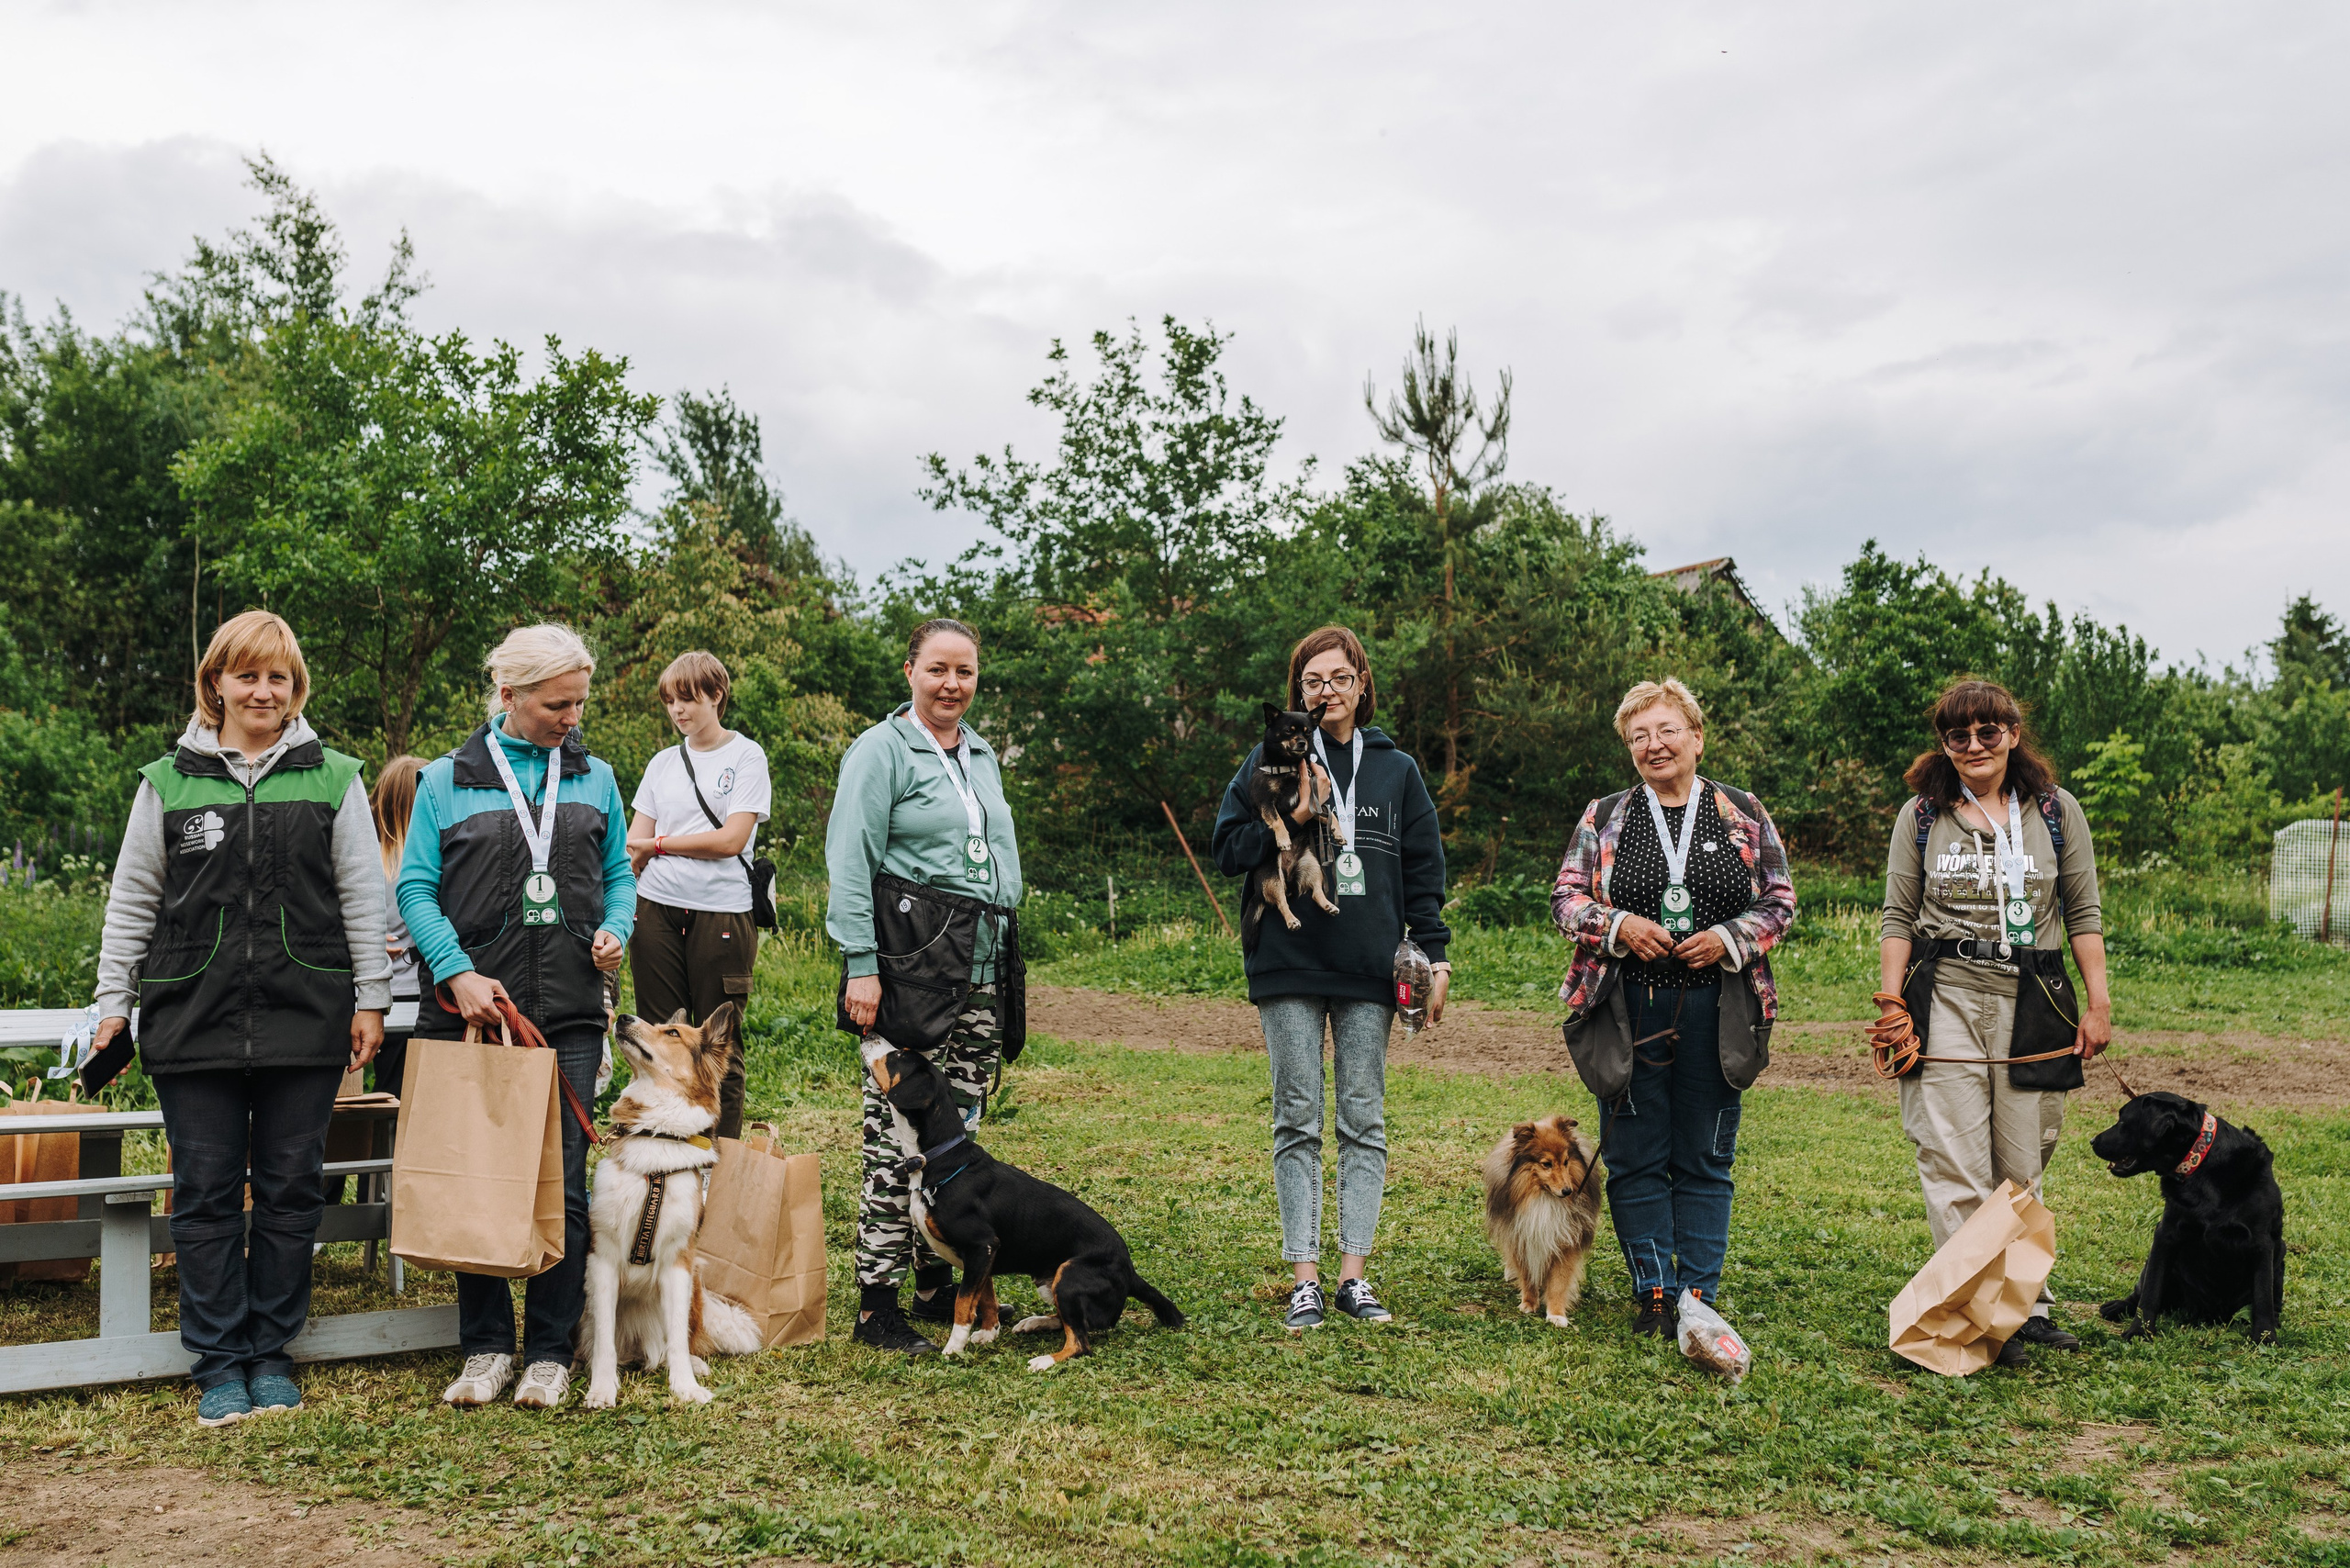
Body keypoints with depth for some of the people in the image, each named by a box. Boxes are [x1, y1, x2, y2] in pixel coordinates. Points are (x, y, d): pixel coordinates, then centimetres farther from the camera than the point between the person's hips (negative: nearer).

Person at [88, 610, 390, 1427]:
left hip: (305, 1020, 0)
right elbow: (131, 902, 11)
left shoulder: (334, 779, 7)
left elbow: (363, 897, 6)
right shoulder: (168, 782, 8)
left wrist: (371, 998, 2)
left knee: (290, 1190, 6)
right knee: (206, 1193, 4)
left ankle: (272, 1354, 18)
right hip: (193, 1022, 0)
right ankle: (219, 1365, 14)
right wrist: (114, 1005, 7)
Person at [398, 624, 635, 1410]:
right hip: (470, 1007, -1)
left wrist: (615, 930, -2)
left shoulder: (595, 778, 12)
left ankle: (550, 1352, 10)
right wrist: (457, 971, -12)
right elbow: (416, 888, 1)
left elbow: (618, 873, 18)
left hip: (568, 1014, 1)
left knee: (562, 1187, -1)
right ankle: (485, 1346, 16)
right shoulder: (447, 779, 4)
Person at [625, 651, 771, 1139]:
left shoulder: (746, 756, 2)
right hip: (656, 911, 4)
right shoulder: (663, 763, 15)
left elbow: (731, 839, -8)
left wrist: (660, 844, -1)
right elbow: (633, 847, 11)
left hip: (720, 913, -4)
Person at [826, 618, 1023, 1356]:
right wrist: (861, 964, -17)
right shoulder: (882, 750, -3)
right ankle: (876, 1303, -2)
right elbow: (851, 864, -9)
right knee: (898, 1134, -8)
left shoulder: (981, 755, 18)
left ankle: (936, 1283, 19)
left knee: (957, 1129, 9)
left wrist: (1004, 960, 21)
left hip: (980, 969, 7)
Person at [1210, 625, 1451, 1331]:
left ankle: (1354, 1273, 8)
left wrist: (1436, 956, 3)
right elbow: (1227, 848, 3)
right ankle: (1304, 1279, 3)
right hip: (1289, 964, -1)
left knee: (1364, 1121, 3)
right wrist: (1288, 820, -12)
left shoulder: (1397, 769, 12)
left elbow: (1424, 869, 11)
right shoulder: (1270, 761, 7)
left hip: (1369, 969, 1)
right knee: (1299, 1121, 0)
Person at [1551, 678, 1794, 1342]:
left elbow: (1780, 901, 7)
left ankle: (1701, 1295, 14)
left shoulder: (1743, 814, 7)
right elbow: (1565, 898, 5)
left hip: (1715, 1008, 0)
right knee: (1634, 1158, 3)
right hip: (1628, 1009, 0)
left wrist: (1730, 938, -10)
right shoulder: (1604, 816, 7)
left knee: (1706, 1159, 5)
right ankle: (1654, 1294, 14)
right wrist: (1619, 925, -12)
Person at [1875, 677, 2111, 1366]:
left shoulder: (2056, 811, 10)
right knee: (1955, 1167, -7)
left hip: (2031, 1002, 1)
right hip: (1945, 999, -1)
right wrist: (1894, 998, -1)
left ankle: (2027, 1302, 14)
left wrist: (2099, 1003, 5)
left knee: (2022, 1168, 5)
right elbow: (1898, 915, 9)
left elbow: (2084, 913, 11)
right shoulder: (1921, 815, 9)